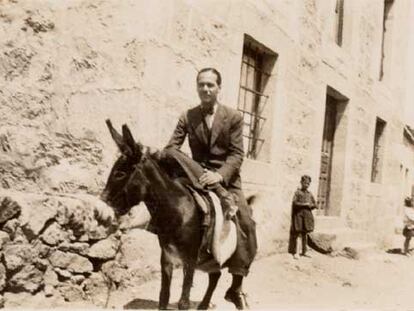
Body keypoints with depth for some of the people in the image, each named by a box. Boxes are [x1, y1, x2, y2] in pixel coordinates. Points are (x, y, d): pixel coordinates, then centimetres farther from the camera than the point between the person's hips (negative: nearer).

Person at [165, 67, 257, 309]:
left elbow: (237, 154, -8)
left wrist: (220, 175, -25)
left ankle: (236, 286, -6)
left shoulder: (234, 117, -1)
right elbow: (172, 147, -1)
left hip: (226, 178, -2)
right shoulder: (187, 117, 5)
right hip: (197, 176, 2)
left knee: (245, 223, -18)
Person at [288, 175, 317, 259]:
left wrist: (309, 205, -6)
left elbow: (314, 205, 14)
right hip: (298, 215, -5)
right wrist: (304, 204, -13)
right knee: (296, 233, -2)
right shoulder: (297, 192, -3)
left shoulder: (309, 194, 13)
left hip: (307, 215, 5)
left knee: (305, 234, 10)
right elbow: (294, 203, -14)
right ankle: (295, 252, 2)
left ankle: (304, 252, 18)